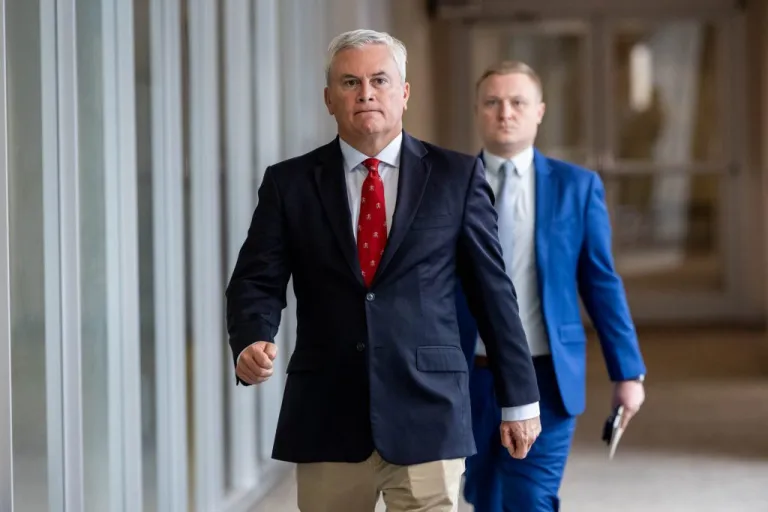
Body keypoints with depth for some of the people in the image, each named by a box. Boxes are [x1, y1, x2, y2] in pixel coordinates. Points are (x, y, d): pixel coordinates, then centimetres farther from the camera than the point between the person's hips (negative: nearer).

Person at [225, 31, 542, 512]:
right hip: (326, 417, 1)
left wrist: (520, 398, 7)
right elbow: (257, 282, 1)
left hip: (428, 416, -1)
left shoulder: (457, 176, 4)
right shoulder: (290, 183, 6)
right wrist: (252, 342, -21)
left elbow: (493, 289, 6)